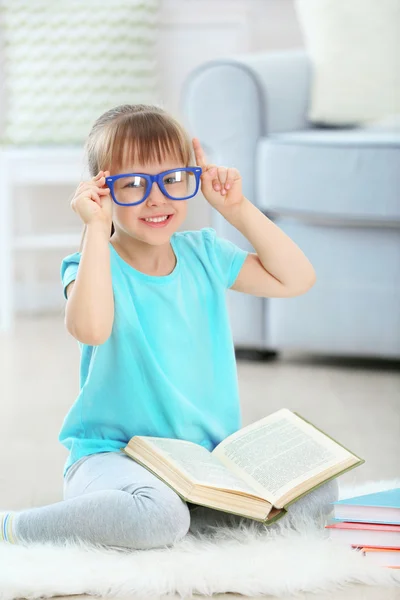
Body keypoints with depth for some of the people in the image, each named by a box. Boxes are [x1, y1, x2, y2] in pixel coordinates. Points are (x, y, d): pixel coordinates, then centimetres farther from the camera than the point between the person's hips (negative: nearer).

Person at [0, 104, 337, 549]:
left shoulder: (204, 255, 9)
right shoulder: (95, 266, -8)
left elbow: (296, 279, 9)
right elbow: (90, 328, -30)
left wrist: (237, 209, 2)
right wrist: (96, 228, -24)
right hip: (114, 454, -6)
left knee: (319, 486, -9)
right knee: (156, 517, -38)